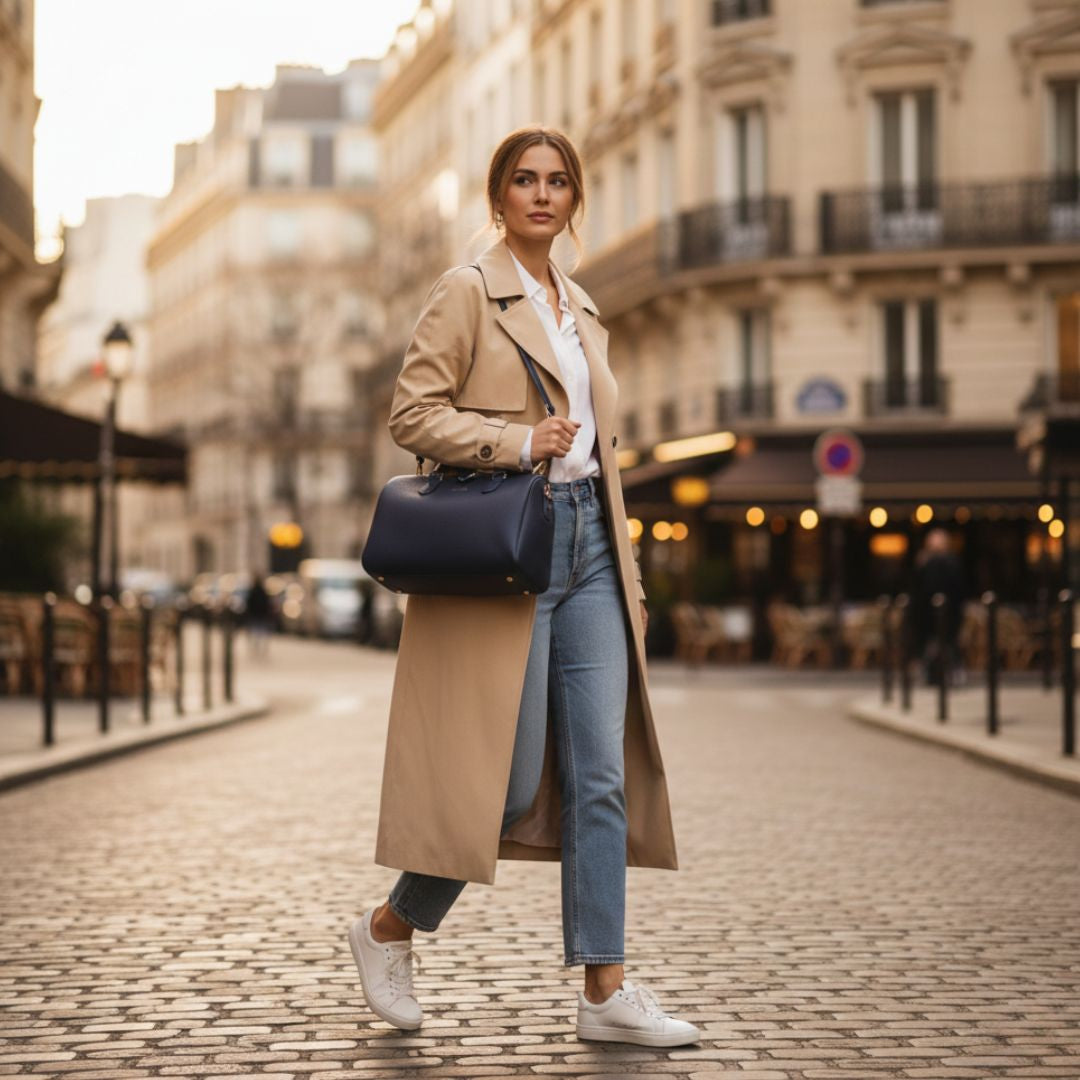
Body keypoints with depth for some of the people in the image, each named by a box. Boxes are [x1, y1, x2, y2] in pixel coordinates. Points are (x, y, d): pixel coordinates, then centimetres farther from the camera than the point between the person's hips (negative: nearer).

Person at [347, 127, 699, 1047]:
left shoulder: (585, 313, 19)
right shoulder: (468, 292, -1)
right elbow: (413, 413, -9)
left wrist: (626, 567, 17)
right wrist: (517, 441, -17)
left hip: (588, 544, 7)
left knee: (602, 772, 0)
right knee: (508, 774, -5)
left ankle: (606, 990, 2)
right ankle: (389, 929, 17)